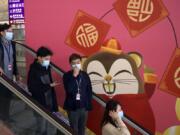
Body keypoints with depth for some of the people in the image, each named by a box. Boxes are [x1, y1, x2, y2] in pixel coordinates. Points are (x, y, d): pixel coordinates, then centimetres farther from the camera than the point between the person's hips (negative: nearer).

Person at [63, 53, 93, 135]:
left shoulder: (85, 75, 1)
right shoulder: (67, 76, -7)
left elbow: (89, 91, 5)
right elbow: (69, 90, -22)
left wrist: (89, 106, 2)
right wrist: (74, 76, -22)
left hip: (84, 107, 3)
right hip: (72, 107, -3)